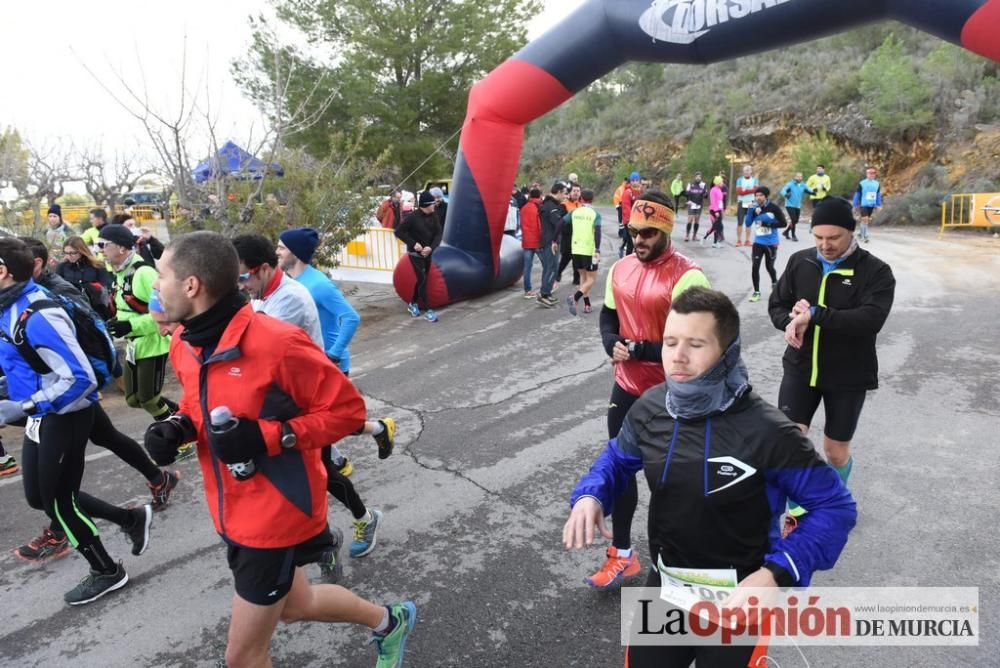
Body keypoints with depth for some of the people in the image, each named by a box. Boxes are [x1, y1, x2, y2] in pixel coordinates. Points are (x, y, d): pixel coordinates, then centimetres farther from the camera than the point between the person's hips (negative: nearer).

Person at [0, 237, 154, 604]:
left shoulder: (38, 317, -27)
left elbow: (80, 378, -28)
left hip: (64, 419, -9)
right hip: (42, 417, 9)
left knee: (57, 501, 5)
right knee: (40, 496, 18)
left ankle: (107, 572, 25)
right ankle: (131, 518, 30)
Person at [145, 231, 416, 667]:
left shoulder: (276, 342, -27)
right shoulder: (184, 345, -2)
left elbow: (347, 409, -20)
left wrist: (268, 437, -29)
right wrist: (177, 427, -6)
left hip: (276, 516, -8)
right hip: (235, 514, 8)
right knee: (295, 605, 29)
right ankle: (389, 621, 54)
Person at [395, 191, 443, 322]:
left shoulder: (433, 216, -3)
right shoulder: (412, 217, -18)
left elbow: (438, 233, -3)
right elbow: (398, 232, -14)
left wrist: (431, 247, -20)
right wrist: (413, 243, -22)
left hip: (428, 253, 6)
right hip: (415, 254, -6)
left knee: (421, 280, 15)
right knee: (422, 280, -9)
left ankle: (413, 304, 34)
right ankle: (428, 310, -5)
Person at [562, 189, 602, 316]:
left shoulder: (574, 212, 4)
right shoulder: (595, 214, -6)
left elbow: (562, 224, -4)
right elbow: (597, 232, -17)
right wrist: (597, 251, -21)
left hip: (576, 249, 4)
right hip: (590, 250, -4)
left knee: (583, 276, 17)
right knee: (591, 278, 3)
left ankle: (587, 305, 17)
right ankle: (575, 298, -19)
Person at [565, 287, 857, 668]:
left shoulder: (766, 431, -25)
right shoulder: (649, 409, -12)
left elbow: (835, 506, -15)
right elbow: (617, 460, 7)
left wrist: (778, 573, -26)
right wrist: (589, 496, -14)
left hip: (737, 600, -4)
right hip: (665, 585, 4)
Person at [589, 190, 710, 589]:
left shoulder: (687, 277, -20)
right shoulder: (621, 269, 2)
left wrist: (640, 350, -23)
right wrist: (613, 344, -9)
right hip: (627, 387, 6)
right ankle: (622, 555, 30)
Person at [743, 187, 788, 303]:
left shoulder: (774, 208, -11)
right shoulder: (755, 208, -2)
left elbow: (784, 223, -10)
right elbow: (747, 223, -8)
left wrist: (766, 224, -18)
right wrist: (751, 211, -21)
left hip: (771, 243, -2)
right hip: (758, 242, 2)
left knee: (769, 267, 12)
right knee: (755, 266, -8)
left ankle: (774, 283, 43)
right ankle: (756, 292, 4)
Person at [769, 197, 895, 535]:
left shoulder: (876, 271, -11)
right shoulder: (800, 262, 0)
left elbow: (871, 320, -25)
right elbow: (777, 304, 4)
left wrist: (813, 314, -31)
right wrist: (790, 322, -19)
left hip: (848, 375, -2)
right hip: (800, 368, 2)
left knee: (836, 451, 12)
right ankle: (796, 508, 19)